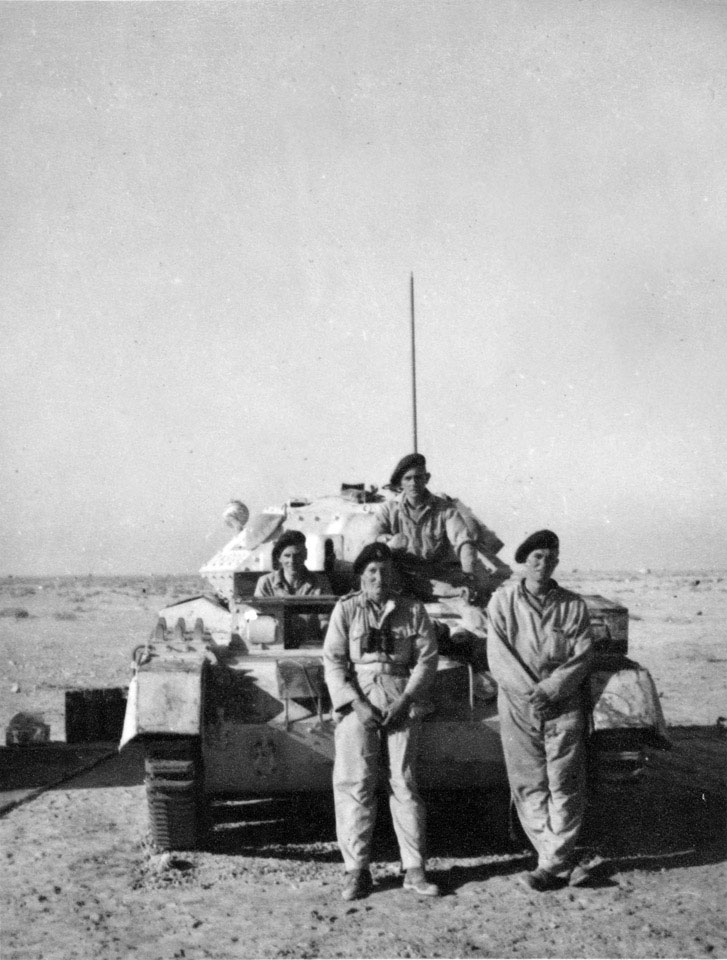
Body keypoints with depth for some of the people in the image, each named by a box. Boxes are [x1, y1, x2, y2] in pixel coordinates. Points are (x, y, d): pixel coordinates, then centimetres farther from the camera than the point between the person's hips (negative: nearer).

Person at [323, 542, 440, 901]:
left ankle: (414, 869, 6)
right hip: (357, 701, -1)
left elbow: (426, 659, 4)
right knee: (354, 784, -5)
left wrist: (404, 700, -8)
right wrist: (357, 704, -10)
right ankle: (356, 870, 2)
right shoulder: (346, 609, 5)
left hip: (401, 703, 1)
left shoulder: (412, 610, 7)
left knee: (405, 783, 0)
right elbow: (333, 662, 1)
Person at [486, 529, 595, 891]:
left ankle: (552, 862, 2)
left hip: (564, 704, 0)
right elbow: (498, 657, -2)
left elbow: (582, 655, -1)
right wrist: (530, 691, -13)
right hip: (517, 704, 0)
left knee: (564, 783, -4)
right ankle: (562, 861, 9)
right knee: (528, 784, 0)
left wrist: (550, 690, -13)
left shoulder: (573, 605, 6)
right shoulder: (503, 600, 4)